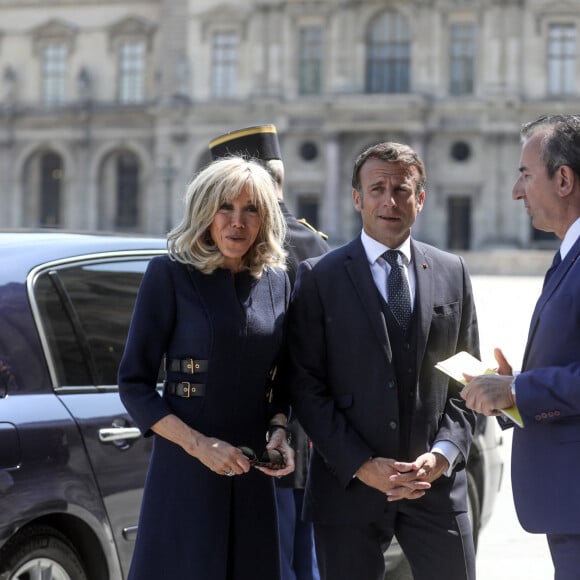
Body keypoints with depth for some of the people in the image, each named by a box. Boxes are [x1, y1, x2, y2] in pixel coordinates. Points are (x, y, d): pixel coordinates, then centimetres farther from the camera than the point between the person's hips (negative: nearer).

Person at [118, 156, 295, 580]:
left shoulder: (276, 281, 7)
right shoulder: (170, 274, -7)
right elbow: (134, 383, -8)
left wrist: (278, 430, -2)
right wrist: (198, 444, -17)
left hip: (251, 472, 4)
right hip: (185, 469, -4)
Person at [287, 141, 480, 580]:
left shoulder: (452, 273, 9)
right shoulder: (320, 278, -1)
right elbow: (307, 388, -5)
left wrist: (443, 454, -7)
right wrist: (362, 466, -13)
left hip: (436, 483, 2)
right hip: (349, 486, -2)